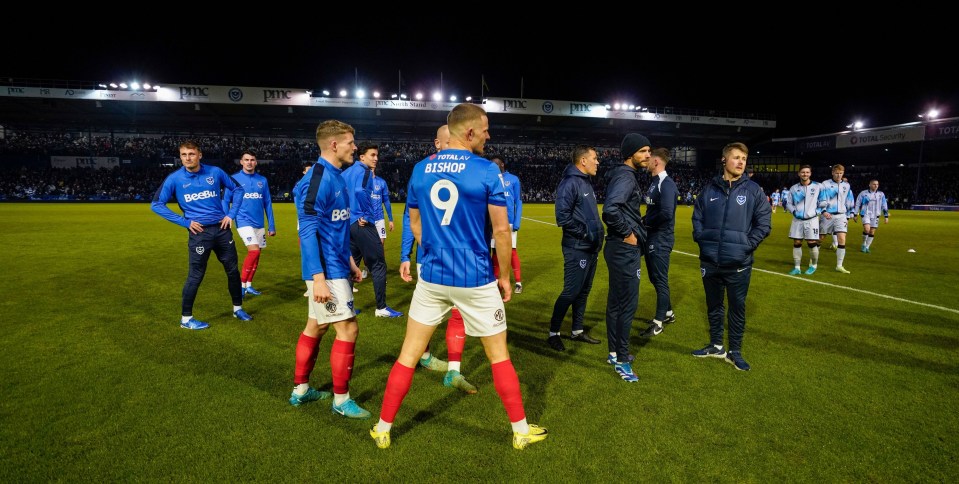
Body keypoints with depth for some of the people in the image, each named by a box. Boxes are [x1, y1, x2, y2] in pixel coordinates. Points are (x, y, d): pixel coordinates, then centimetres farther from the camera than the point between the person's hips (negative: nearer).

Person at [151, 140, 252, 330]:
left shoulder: (215, 172, 1)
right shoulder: (174, 179, -4)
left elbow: (238, 189, 12)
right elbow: (156, 205, 0)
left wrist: (231, 214, 3)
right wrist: (184, 222, -7)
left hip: (222, 228, 3)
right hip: (199, 233, -3)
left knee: (233, 270, 11)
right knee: (195, 276, 0)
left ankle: (237, 308, 29)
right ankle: (186, 318, 15)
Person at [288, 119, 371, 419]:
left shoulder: (335, 176, 11)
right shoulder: (318, 180, -18)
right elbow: (308, 231, -22)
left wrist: (348, 260, 22)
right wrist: (318, 278, -25)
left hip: (336, 266, 10)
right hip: (326, 271, -10)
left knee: (316, 326, 17)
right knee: (348, 329, -4)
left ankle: (300, 390, 31)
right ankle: (341, 399, 11)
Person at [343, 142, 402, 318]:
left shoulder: (346, 172, 16)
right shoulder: (364, 171, -9)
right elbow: (360, 191, -28)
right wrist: (366, 214, -17)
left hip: (347, 224, 9)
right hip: (362, 224, -9)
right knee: (378, 265, -1)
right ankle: (381, 308, 2)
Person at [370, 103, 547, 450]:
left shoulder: (420, 170, 3)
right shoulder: (488, 172, -11)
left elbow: (415, 224, 12)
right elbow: (502, 231, -10)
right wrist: (504, 275, 3)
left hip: (432, 277, 3)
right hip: (476, 279, -3)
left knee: (408, 355, 15)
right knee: (499, 357, 14)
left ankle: (383, 429, 26)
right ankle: (521, 431, 27)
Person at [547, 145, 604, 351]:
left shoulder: (586, 183, 15)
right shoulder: (570, 183, -16)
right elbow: (563, 217, -23)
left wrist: (597, 237, 12)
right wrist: (585, 233, -17)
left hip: (591, 248, 10)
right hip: (577, 249, -9)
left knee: (584, 291, 15)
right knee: (571, 292, -5)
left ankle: (577, 331, 27)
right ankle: (553, 334, 8)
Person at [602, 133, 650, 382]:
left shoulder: (624, 175, 14)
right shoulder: (626, 177, -16)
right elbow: (610, 210, -32)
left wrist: (632, 229, 10)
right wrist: (627, 233, -20)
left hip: (621, 249, 10)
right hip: (625, 249, -10)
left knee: (616, 302, 16)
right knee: (627, 304, -2)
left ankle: (615, 352, 28)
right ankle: (621, 359, 8)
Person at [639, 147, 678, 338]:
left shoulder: (667, 184, -17)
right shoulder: (654, 182, 13)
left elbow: (666, 213, -28)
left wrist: (645, 222, -14)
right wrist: (644, 222, 0)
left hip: (660, 240, -10)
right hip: (650, 238, 10)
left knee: (660, 280, 1)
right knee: (654, 278, 18)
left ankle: (658, 322, 11)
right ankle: (668, 313, 33)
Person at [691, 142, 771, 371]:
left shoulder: (753, 189, -2)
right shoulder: (710, 188, 3)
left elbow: (764, 222, -1)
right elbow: (697, 217, 11)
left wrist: (748, 245, -9)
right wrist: (701, 238, -2)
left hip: (738, 263, -2)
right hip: (710, 261, 2)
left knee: (738, 308, 8)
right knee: (714, 306, 15)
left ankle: (735, 352, 23)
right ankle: (716, 346, 32)